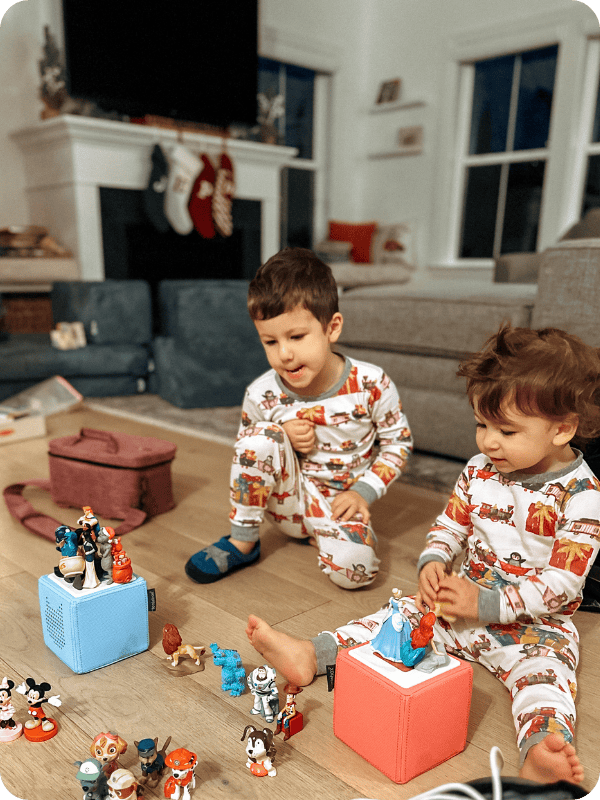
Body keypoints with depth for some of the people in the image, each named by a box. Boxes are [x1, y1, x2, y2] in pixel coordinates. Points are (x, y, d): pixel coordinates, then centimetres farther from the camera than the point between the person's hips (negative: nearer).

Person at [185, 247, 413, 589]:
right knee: (262, 436, -29)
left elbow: (398, 442, -2)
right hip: (290, 496, 2)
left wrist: (364, 491, -13)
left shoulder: (372, 385, -18)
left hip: (340, 502, -1)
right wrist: (282, 437, -20)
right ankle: (242, 542, -9)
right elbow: (247, 453, 2)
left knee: (354, 569, -31)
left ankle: (321, 533, 6)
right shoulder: (261, 395, -15)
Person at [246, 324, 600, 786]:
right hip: (465, 601, 5)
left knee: (544, 669, -33)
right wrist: (433, 562, -13)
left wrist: (486, 604, -26)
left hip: (535, 623, -4)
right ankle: (309, 655, -15)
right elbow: (450, 525, 10)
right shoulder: (479, 471, 0)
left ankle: (542, 753, -57)